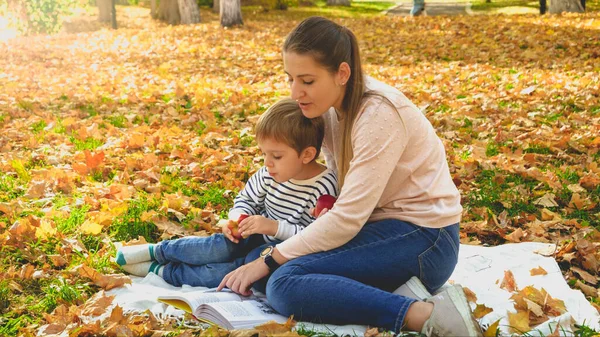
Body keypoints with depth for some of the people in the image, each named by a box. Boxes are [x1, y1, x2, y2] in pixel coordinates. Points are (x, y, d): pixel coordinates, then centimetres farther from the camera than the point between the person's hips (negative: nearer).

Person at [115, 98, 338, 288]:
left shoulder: (323, 187, -25)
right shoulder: (270, 173, -5)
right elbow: (246, 199, 9)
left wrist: (275, 227, -34)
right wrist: (237, 219, -13)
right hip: (259, 234, 5)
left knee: (233, 271, -24)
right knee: (221, 247, -24)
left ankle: (161, 271, -11)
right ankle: (158, 251, -6)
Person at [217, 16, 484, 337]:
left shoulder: (379, 113, -22)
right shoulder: (333, 105, 4)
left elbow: (348, 218, -24)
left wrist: (269, 260, -17)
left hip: (424, 238, -9)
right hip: (382, 224, 9)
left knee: (284, 284, -23)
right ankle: (403, 297, -7)